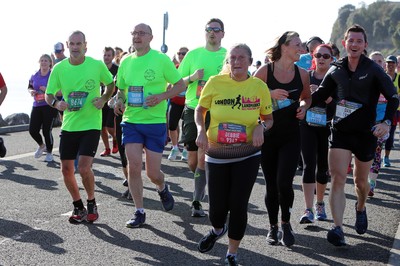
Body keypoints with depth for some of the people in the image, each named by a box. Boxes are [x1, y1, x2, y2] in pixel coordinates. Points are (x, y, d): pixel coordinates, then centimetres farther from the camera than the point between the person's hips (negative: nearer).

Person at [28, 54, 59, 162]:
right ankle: (41, 146, 31)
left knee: (47, 130, -4)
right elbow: (29, 87, 23)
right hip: (37, 106, 5)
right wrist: (31, 91, 0)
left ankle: (49, 153, 17)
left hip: (50, 106, -5)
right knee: (32, 130, 0)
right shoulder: (34, 76, 10)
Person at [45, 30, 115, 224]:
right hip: (68, 126, 3)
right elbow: (48, 95, 6)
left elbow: (111, 84, 10)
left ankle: (91, 204, 12)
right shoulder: (59, 69, -2)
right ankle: (78, 207, 27)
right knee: (66, 169, 6)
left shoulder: (97, 65, -7)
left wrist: (104, 99, -8)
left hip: (91, 125, -3)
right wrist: (56, 103, -16)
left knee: (84, 168, -14)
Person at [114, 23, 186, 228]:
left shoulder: (161, 59, -5)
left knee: (153, 172, 0)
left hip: (155, 122, -3)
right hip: (131, 121, 3)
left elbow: (180, 85, 0)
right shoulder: (126, 62, 7)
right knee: (133, 166, -7)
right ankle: (139, 212, 6)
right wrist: (119, 101, -3)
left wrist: (161, 96, -16)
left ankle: (162, 188, 36)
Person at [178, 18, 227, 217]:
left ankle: (197, 202, 2)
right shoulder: (193, 54, 6)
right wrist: (192, 77, -11)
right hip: (193, 109, 2)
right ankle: (202, 187, 37)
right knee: (192, 161, 7)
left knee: (203, 158, -10)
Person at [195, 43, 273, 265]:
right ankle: (218, 229, 44)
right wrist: (201, 130, -10)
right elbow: (200, 109, 7)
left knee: (238, 205, -4)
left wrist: (261, 126, -15)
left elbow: (269, 118, 7)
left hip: (248, 155, 0)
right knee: (218, 206, 5)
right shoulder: (215, 83, -7)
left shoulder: (259, 86, -5)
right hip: (216, 154, 0)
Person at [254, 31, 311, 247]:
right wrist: (270, 94, -20)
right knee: (271, 185, 6)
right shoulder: (265, 70, -7)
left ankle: (286, 223, 13)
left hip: (291, 136, 1)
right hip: (267, 134, -1)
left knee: (284, 183, -12)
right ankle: (273, 226, 25)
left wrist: (303, 106, -3)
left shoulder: (302, 74, 2)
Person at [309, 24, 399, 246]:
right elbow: (320, 95, 12)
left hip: (365, 132, -1)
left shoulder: (373, 70, -6)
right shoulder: (336, 70, 3)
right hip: (340, 130, 1)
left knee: (361, 181, 14)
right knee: (337, 179, -12)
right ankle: (337, 228, -15)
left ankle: (360, 209, 46)